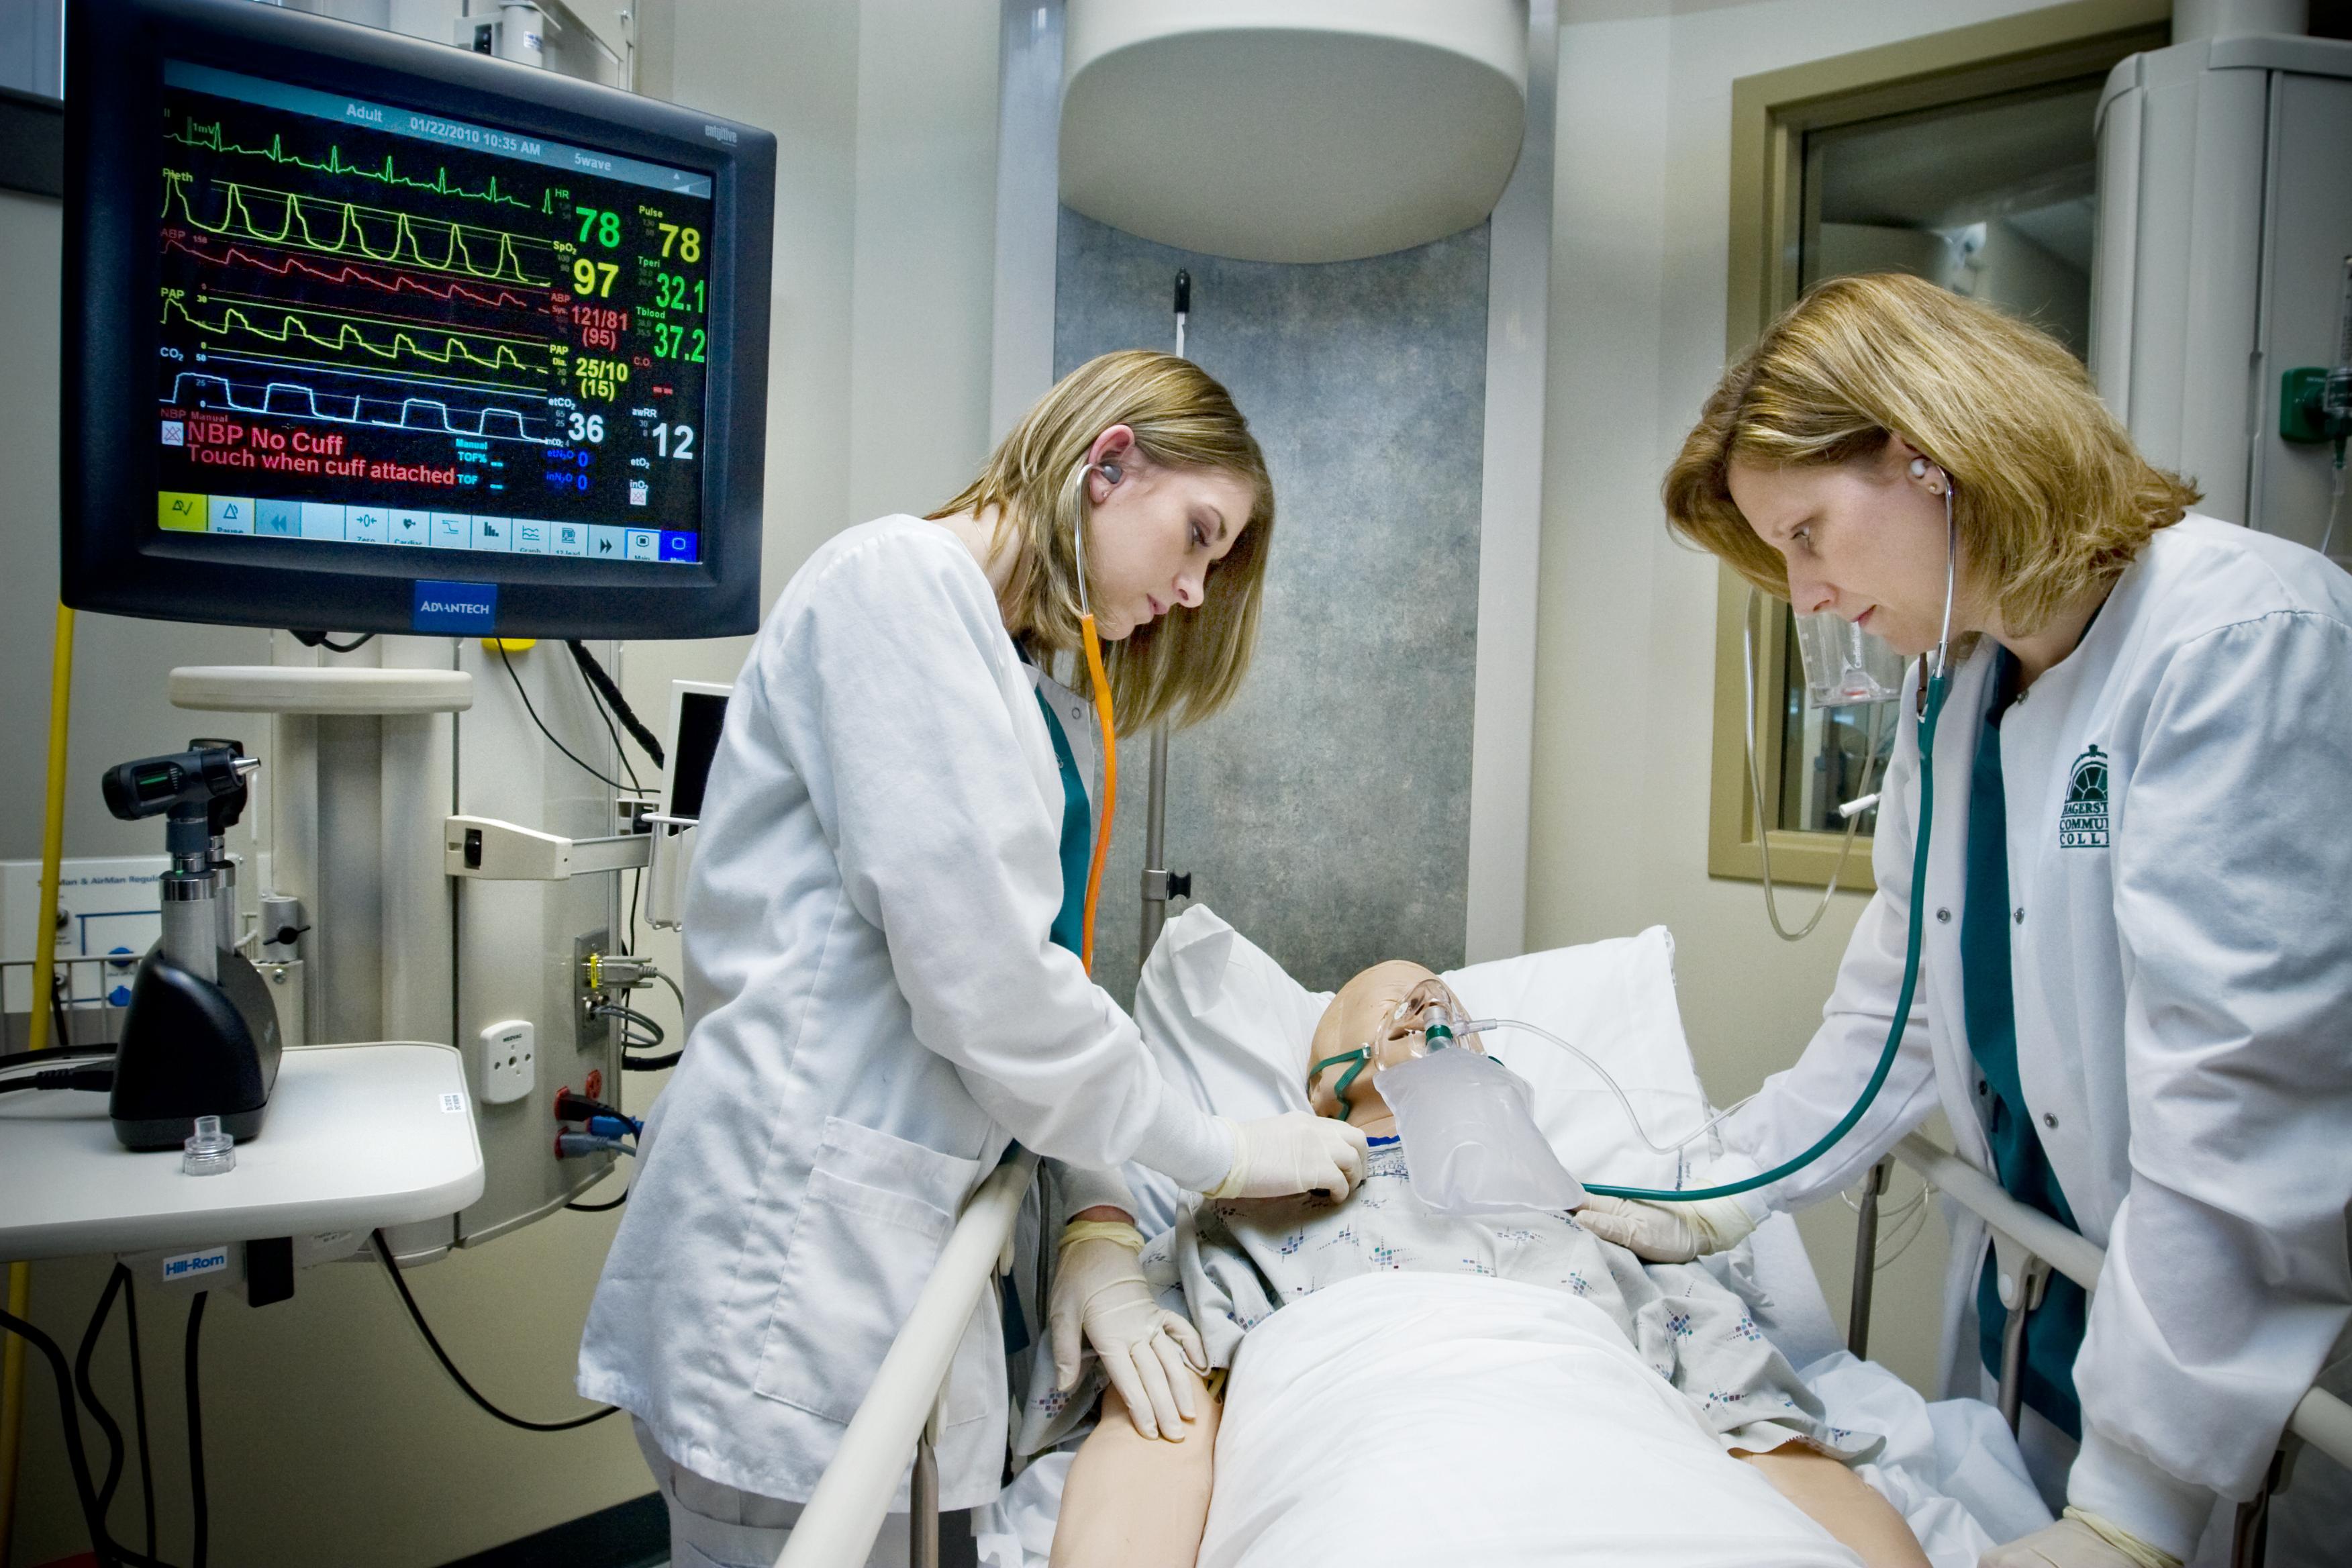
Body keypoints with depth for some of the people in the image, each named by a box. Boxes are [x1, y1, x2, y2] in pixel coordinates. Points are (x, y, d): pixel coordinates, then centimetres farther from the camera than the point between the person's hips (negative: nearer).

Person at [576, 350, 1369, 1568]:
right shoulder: (898, 580, -13)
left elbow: (1036, 971, 11)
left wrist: (1102, 1234, 0)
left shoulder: (1040, 697, 16)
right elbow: (977, 975, -20)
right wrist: (1217, 1155, -9)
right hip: (792, 1225, -8)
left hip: (899, 1223, 9)